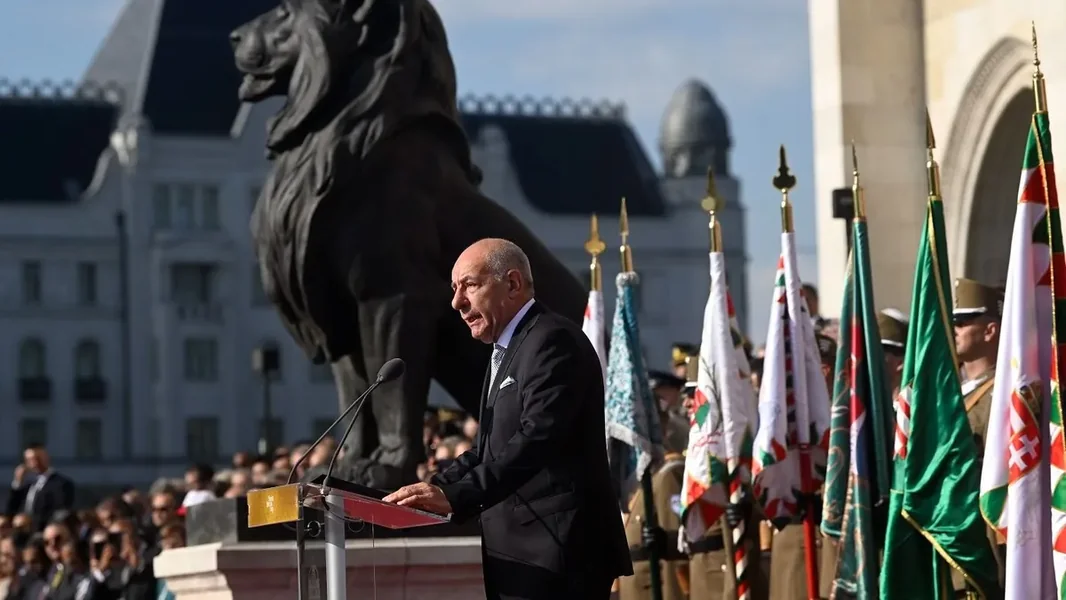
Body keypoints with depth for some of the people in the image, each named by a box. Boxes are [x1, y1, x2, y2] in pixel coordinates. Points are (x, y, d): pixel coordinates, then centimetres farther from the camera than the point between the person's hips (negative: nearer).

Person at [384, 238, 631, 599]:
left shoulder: (553, 341, -11)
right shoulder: (508, 351, 22)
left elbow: (537, 439, -23)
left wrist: (455, 496, -29)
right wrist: (434, 490, 5)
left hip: (557, 556, -10)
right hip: (524, 554, 10)